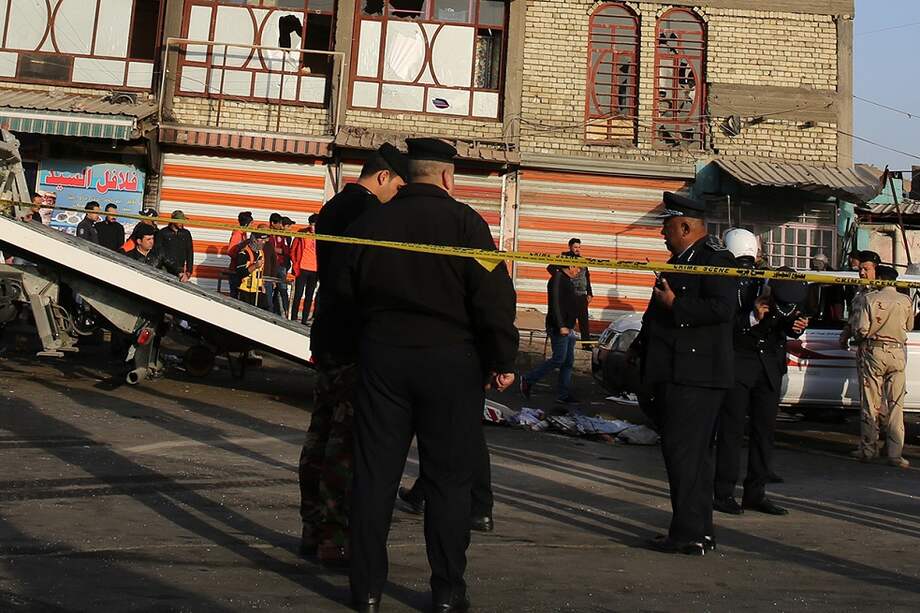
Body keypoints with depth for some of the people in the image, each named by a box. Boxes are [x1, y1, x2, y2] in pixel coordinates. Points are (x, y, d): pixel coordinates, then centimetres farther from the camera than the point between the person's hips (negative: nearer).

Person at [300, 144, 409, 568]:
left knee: (323, 430, 12)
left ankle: (313, 530, 20)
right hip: (355, 339, -10)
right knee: (348, 438, -5)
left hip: (328, 335, 10)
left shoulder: (332, 208, 16)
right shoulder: (368, 210, -13)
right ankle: (335, 537, 0)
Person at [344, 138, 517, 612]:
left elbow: (345, 292, 11)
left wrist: (355, 348, 23)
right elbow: (493, 296, -11)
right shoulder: (464, 222, -5)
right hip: (450, 363, -3)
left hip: (382, 359, 3)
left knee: (374, 475, 8)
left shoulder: (369, 223, 6)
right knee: (448, 478, 6)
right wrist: (503, 360, -4)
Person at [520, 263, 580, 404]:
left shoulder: (568, 281, 18)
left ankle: (563, 395, 12)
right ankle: (528, 380, 2)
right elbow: (555, 304, -21)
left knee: (568, 362, 8)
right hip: (559, 329, -10)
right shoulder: (557, 279, -13)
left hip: (568, 328, 10)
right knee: (558, 359, -10)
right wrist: (561, 326, -26)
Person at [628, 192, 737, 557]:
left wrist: (674, 304, -17)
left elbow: (723, 308, -23)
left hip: (695, 375, -10)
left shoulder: (715, 258, -9)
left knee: (685, 452, -10)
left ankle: (688, 534, -5)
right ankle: (700, 532, 22)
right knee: (693, 454, 14)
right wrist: (641, 345, 28)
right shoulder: (680, 260, 21)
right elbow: (659, 310, 31)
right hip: (674, 373, 10)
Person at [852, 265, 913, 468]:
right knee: (895, 405, 4)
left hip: (874, 352, -2)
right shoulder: (906, 301, 1)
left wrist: (859, 340, 11)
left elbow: (861, 329, -10)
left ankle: (868, 449, 10)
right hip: (898, 354, 2)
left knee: (871, 403, 5)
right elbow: (909, 327, 14)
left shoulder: (870, 299, -8)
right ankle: (895, 453, 4)